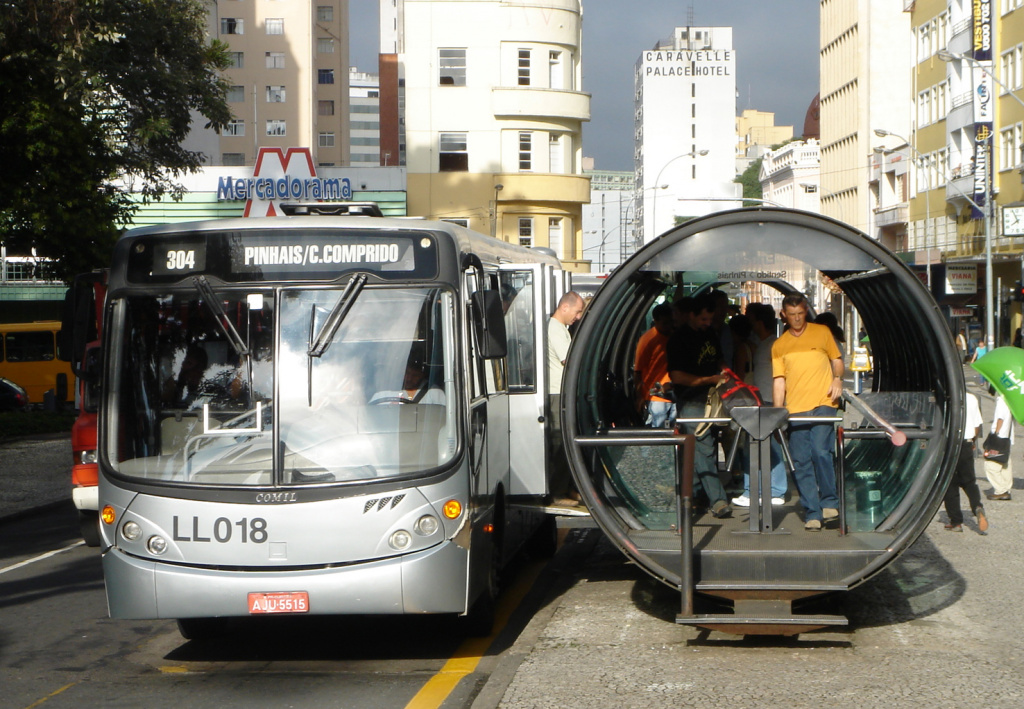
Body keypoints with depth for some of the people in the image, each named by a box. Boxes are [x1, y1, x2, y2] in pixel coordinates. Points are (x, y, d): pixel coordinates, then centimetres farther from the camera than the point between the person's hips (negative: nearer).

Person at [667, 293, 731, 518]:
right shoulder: (679, 339, -10)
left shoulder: (710, 334, 14)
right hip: (691, 401, -7)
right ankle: (717, 500, -19)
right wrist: (710, 379, -17)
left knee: (698, 448, 11)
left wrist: (723, 376, 6)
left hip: (710, 397, 7)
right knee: (704, 449, -14)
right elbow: (677, 376, -16)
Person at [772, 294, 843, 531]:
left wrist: (838, 379, -3)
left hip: (823, 404, -2)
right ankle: (812, 513, 4)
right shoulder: (779, 345, 11)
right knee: (801, 462, -2)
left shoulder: (822, 333, 8)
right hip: (795, 409, 2)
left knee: (820, 451, -18)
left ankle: (829, 502, -1)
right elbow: (779, 380, 9)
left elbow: (836, 359, 17)